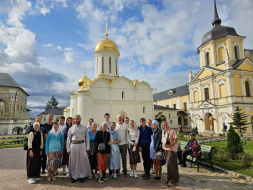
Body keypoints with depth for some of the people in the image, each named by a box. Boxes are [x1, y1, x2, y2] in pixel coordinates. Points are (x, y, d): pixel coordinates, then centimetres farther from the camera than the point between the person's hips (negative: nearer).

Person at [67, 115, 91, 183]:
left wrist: (87, 147, -3)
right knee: (73, 161, 7)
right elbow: (68, 139, 8)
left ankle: (82, 176, 17)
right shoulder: (71, 129, 7)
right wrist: (68, 149, 2)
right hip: (73, 145, 1)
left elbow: (87, 138, 4)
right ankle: (74, 176, 21)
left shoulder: (85, 128, 5)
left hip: (82, 145, -1)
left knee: (82, 161, 3)